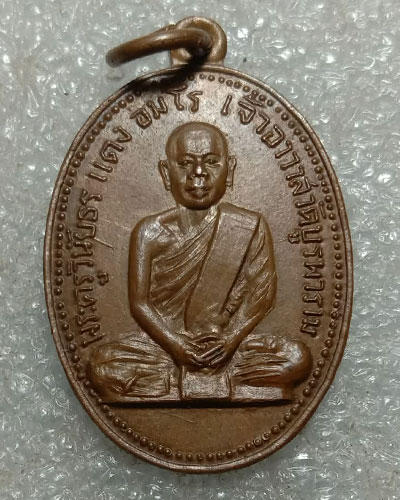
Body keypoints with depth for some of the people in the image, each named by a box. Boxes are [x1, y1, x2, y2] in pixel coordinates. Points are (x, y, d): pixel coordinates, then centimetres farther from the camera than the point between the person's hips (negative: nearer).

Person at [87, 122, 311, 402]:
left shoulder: (250, 228, -2)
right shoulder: (150, 232, -2)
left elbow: (261, 292, -4)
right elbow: (139, 301, -4)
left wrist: (231, 338, -17)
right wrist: (174, 343, -17)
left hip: (231, 344, 0)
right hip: (166, 344, 0)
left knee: (298, 359, -21)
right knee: (102, 367, -22)